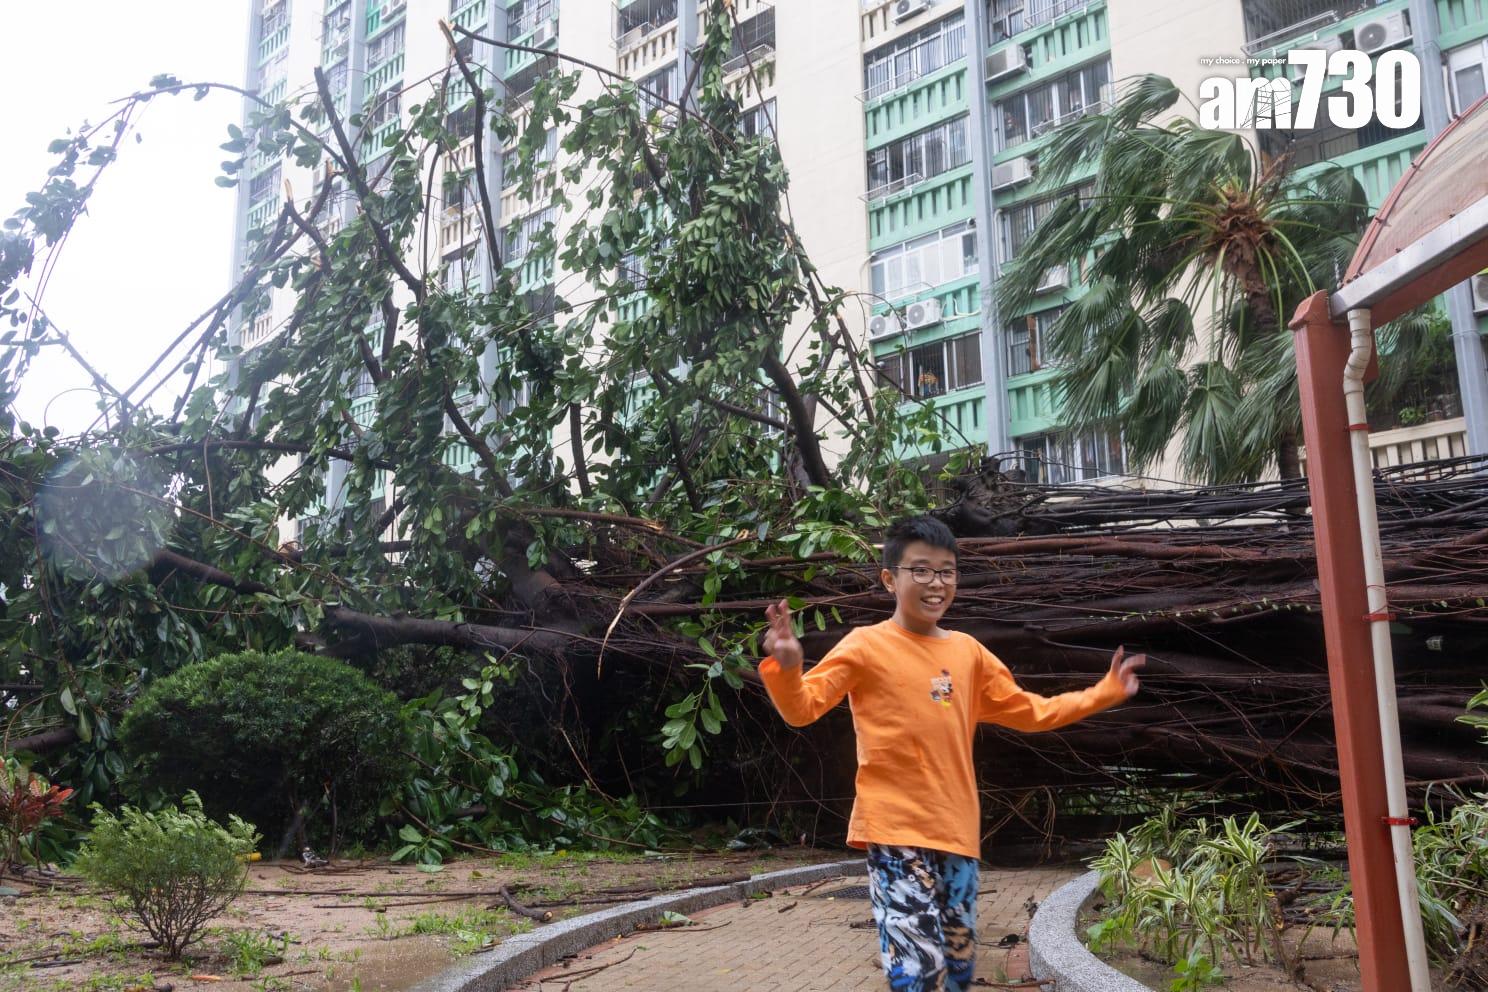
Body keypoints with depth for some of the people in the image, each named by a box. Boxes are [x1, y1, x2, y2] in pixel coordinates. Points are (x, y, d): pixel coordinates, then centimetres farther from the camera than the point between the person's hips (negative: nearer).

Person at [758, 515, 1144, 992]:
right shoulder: (866, 645, -6)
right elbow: (801, 708, -14)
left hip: (957, 832, 6)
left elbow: (1029, 712, 21)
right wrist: (786, 668, -35)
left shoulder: (968, 651, 10)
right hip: (895, 832, -6)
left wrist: (1106, 692, 17)